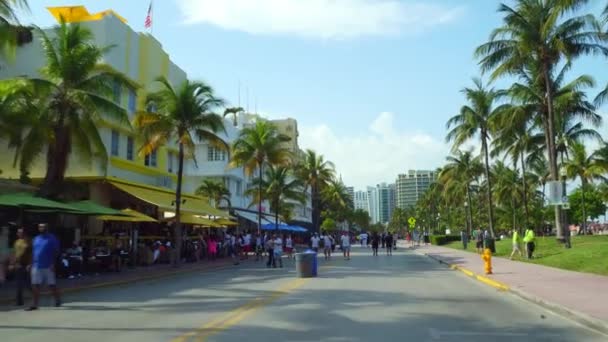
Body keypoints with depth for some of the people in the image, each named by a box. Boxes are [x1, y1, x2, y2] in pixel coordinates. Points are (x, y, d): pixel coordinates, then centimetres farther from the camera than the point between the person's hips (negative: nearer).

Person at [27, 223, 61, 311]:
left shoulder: (51, 238, -5)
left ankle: (58, 300, 20)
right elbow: (33, 252, 17)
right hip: (36, 266, 5)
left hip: (48, 267, -5)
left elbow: (56, 252, -8)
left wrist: (53, 264, -15)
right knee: (35, 286, 1)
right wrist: (32, 264, 10)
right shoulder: (36, 239, 13)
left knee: (52, 285, 4)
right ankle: (35, 304, 5)